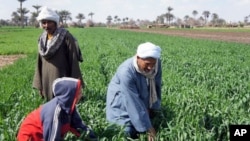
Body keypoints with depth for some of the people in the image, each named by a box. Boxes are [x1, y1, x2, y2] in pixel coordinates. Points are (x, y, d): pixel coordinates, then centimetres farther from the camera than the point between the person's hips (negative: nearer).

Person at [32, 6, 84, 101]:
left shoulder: (66, 37, -11)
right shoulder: (42, 39, 7)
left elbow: (74, 61, -11)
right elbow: (40, 63, 12)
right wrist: (39, 85, 10)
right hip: (47, 82, 6)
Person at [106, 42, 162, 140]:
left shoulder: (156, 63, -20)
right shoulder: (126, 72, -37)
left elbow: (157, 86, -5)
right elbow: (134, 103, -34)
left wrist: (153, 106, -10)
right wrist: (147, 127, -31)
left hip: (142, 95, 6)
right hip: (121, 97, -6)